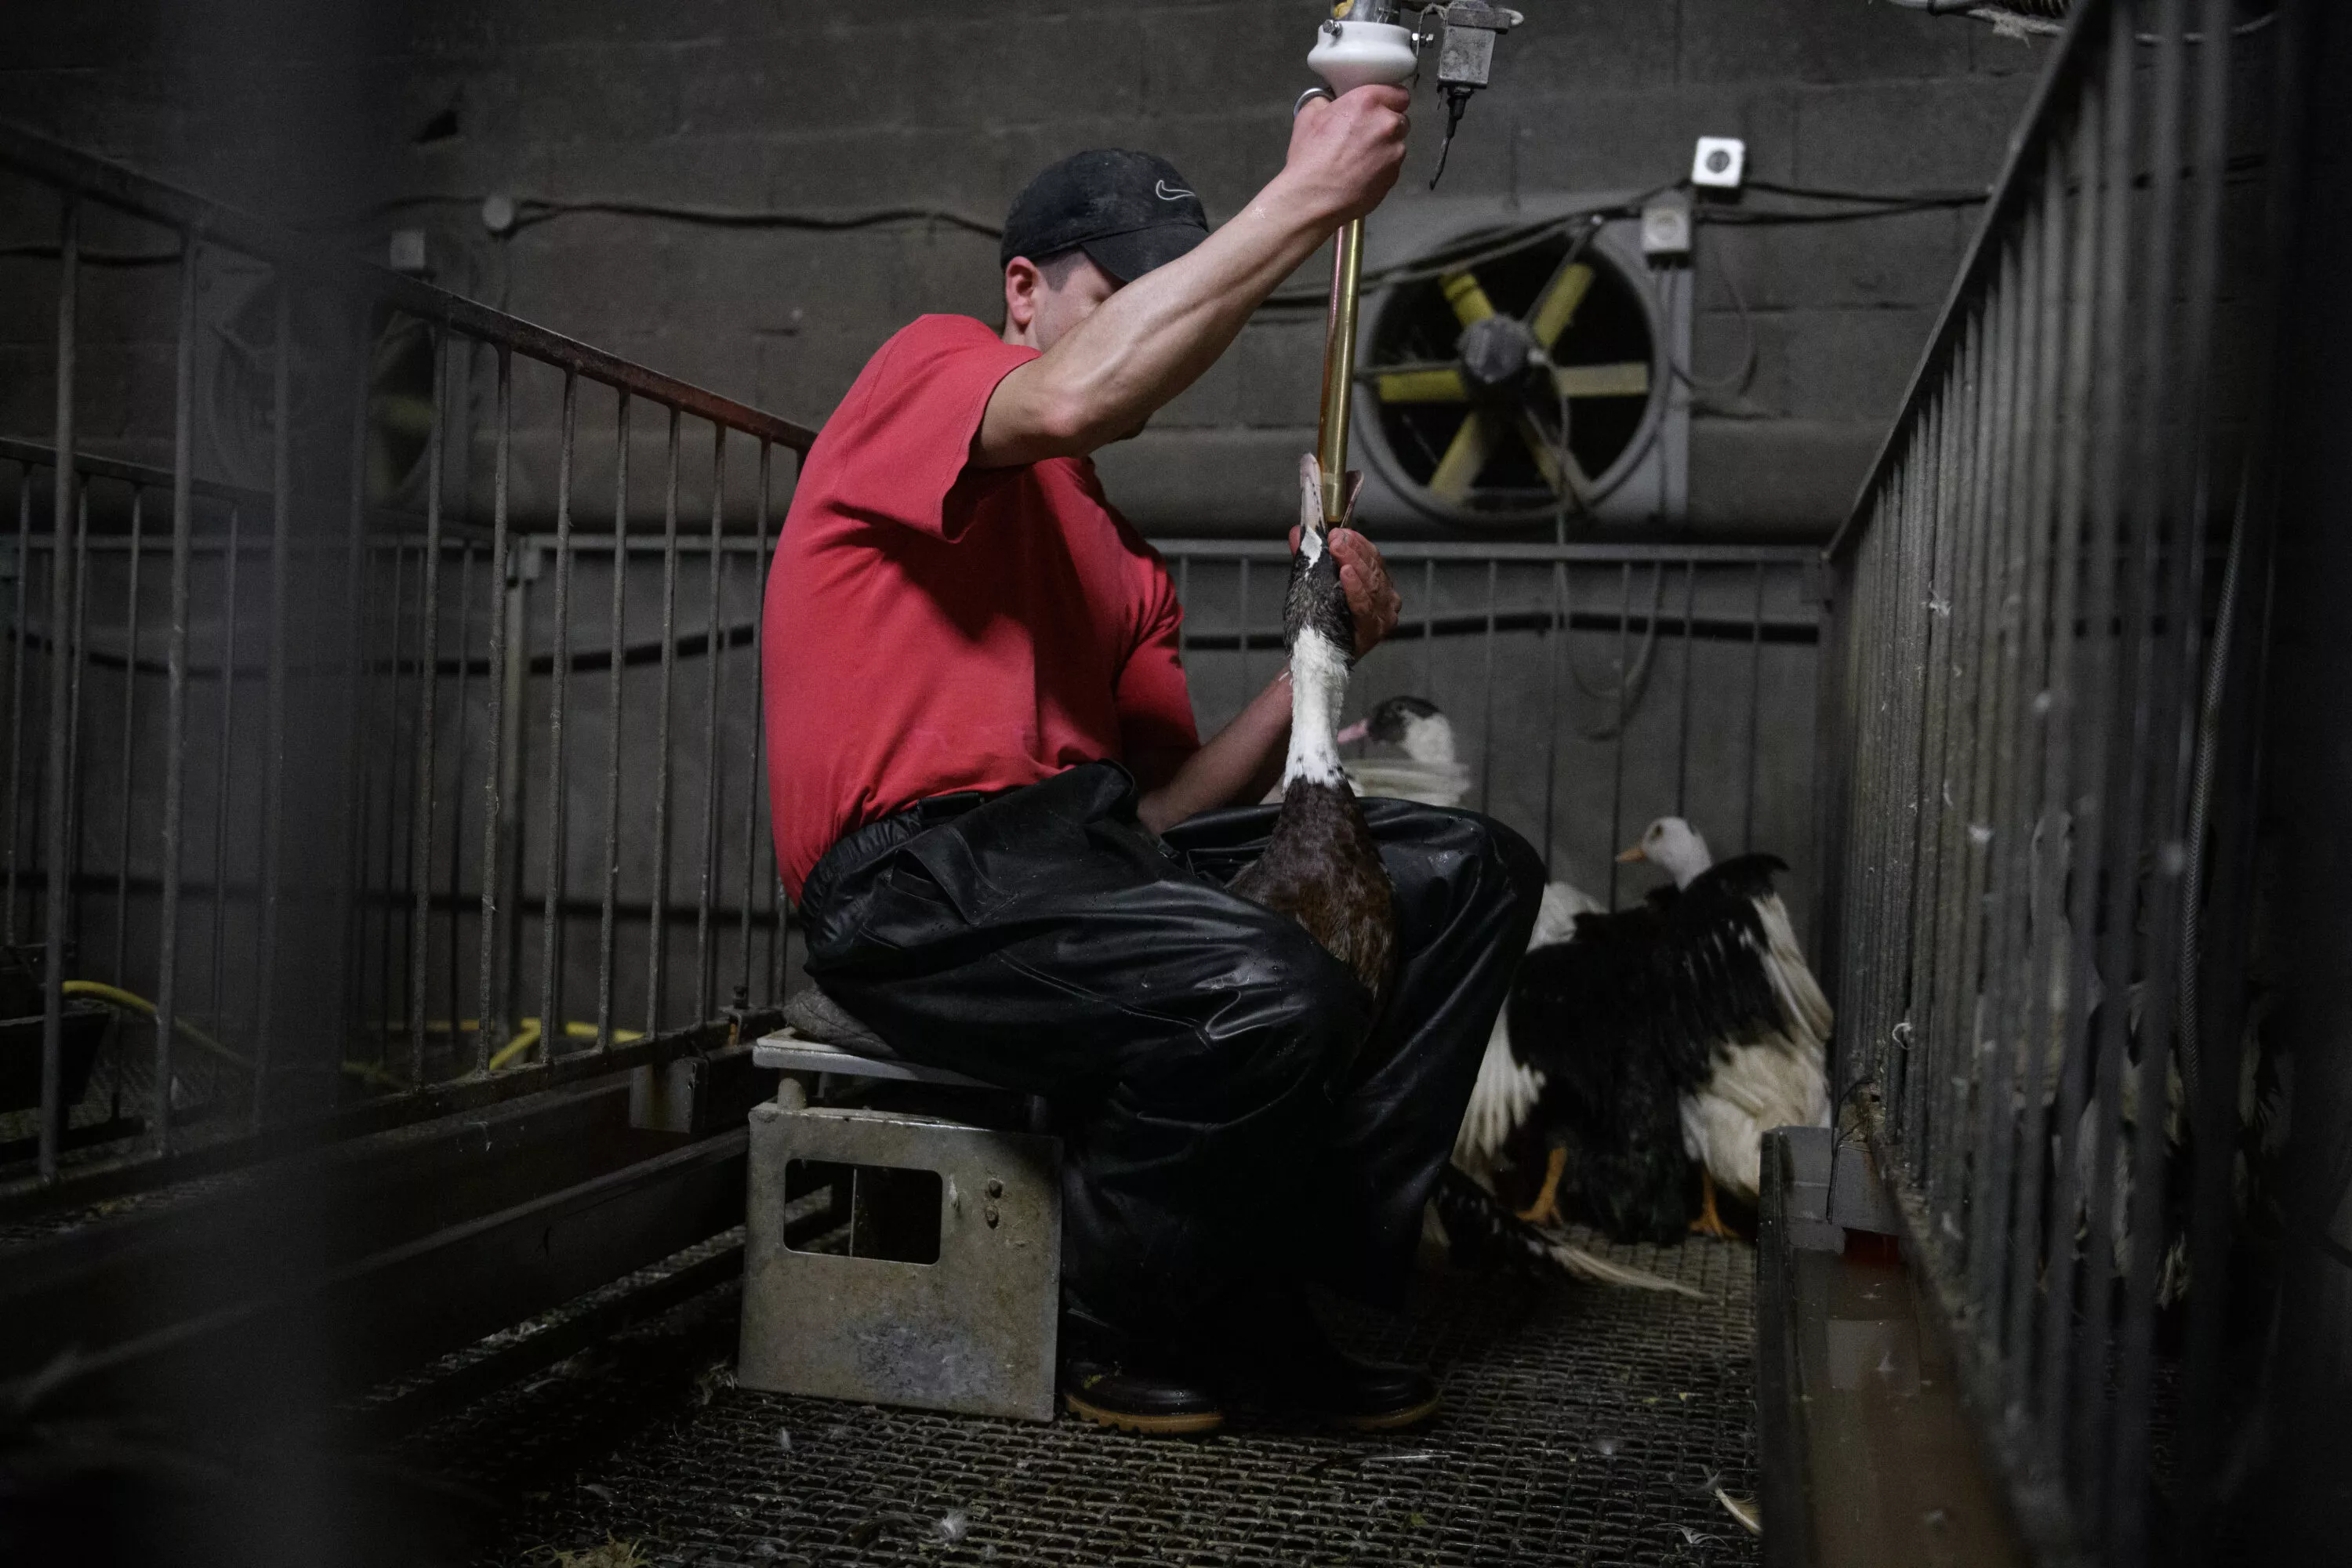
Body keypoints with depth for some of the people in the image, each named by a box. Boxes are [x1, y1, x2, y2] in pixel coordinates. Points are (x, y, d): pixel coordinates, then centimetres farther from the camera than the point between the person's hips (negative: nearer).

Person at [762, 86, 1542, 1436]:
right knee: (1270, 991, -33)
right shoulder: (930, 369, 4)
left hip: (1093, 842, 9)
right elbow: (1071, 397, -23)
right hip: (920, 879, -8)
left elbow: (1167, 802, 12)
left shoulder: (1128, 562, 25)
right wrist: (1307, 197, -20)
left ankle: (1291, 1296, -2)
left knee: (1473, 872, 2)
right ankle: (1131, 1337, -3)